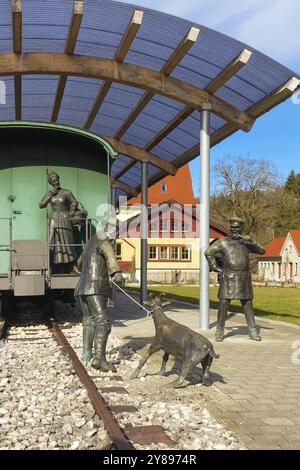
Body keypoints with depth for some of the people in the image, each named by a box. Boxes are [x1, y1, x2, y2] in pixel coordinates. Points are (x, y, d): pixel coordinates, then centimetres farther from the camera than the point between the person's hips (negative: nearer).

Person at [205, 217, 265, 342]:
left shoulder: (246, 242, 9)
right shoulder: (223, 242, 2)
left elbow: (262, 251, -1)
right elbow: (208, 252, 4)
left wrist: (251, 243, -17)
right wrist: (214, 267, -3)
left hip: (244, 278, 2)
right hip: (228, 278, -2)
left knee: (248, 304, 6)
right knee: (223, 304, -4)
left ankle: (253, 332, 16)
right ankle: (219, 332, 7)